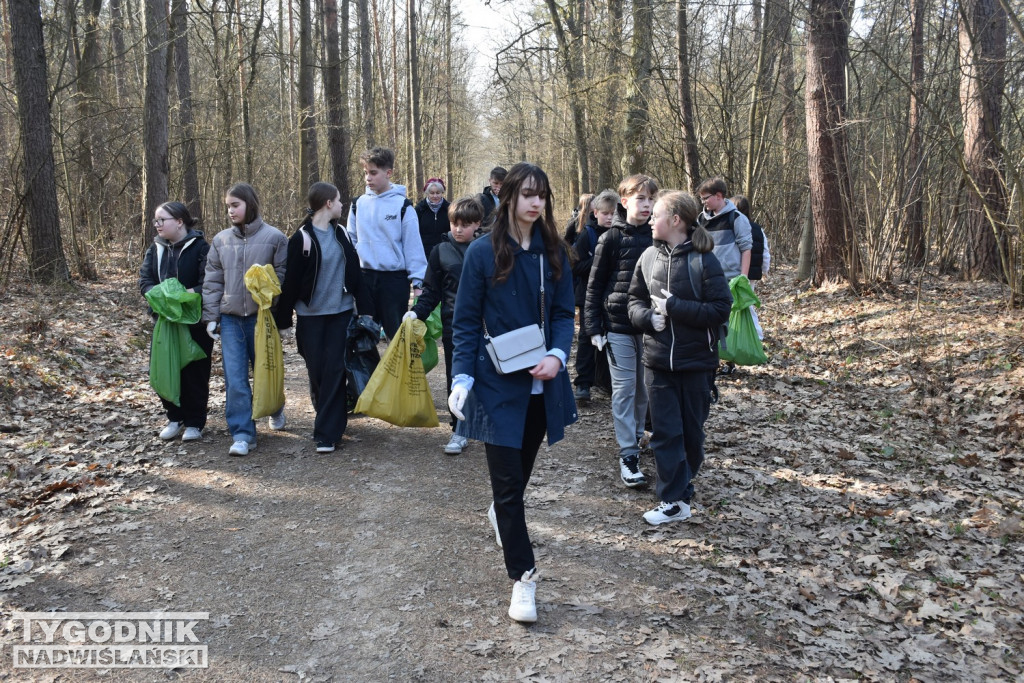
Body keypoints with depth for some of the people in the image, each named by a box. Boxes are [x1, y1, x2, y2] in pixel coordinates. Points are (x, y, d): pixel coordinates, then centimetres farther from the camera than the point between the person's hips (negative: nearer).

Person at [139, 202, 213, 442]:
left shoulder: (200, 247, -9)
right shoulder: (155, 248, 10)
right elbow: (144, 280, 4)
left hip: (195, 321, -5)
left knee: (194, 373, 2)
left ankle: (194, 422, 16)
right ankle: (175, 418, 24)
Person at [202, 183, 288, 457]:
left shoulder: (274, 237, -4)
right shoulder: (221, 240, 6)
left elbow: (283, 277, -4)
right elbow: (212, 281, 9)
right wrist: (211, 317, 5)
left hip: (262, 317, -2)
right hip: (230, 318, 3)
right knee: (234, 378, -3)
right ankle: (242, 434, 3)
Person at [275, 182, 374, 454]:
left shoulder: (341, 234, 7)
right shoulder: (302, 238, -7)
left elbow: (354, 273, 10)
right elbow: (290, 281, -6)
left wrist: (365, 310, 6)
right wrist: (282, 319, -6)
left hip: (341, 313, 3)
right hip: (311, 316, -3)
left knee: (335, 371, -3)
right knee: (317, 372, 5)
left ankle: (327, 434, 1)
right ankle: (332, 419, 30)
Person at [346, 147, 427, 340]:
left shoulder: (402, 206, -6)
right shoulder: (358, 205, 6)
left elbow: (413, 246, -7)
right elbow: (351, 241, 13)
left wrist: (417, 282, -9)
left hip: (395, 279, -4)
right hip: (365, 278, 4)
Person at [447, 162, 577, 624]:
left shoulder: (553, 252, 2)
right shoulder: (483, 252, -9)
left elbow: (563, 313, 4)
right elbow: (466, 322, -6)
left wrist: (557, 355, -15)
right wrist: (462, 377, -15)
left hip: (542, 382, 4)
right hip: (498, 383, -4)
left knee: (524, 462, 22)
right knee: (507, 478, -4)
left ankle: (502, 514, 54)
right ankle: (523, 577, 6)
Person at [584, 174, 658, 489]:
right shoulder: (611, 238, -4)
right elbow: (595, 285, -2)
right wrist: (593, 327, -5)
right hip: (618, 326, -3)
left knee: (645, 387, 13)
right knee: (624, 389, -1)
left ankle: (638, 435, 34)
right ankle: (628, 455, 3)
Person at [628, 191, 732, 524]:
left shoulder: (703, 260, -11)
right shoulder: (649, 256, 2)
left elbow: (721, 310, -15)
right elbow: (635, 300, 11)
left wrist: (673, 306, -19)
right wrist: (649, 317, -10)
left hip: (696, 361, -3)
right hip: (658, 360, 3)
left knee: (692, 432, 12)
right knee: (665, 432, 2)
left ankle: (681, 486, 32)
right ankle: (674, 501, 9)